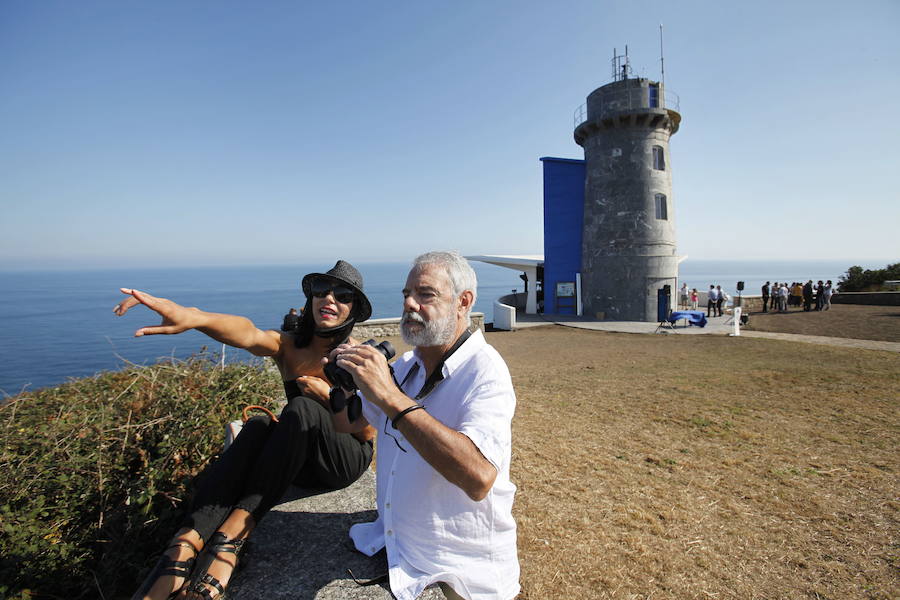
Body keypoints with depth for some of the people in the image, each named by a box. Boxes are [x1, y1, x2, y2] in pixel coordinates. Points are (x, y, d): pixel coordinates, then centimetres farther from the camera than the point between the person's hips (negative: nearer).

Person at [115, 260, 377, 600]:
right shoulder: (289, 346, -3)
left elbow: (369, 433, -8)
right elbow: (248, 334, -28)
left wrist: (328, 395, -21)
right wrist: (192, 317, -48)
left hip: (346, 460, -3)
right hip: (298, 461, 3)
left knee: (302, 408, -32)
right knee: (260, 425, -29)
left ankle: (233, 532, -34)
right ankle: (182, 550, -34)